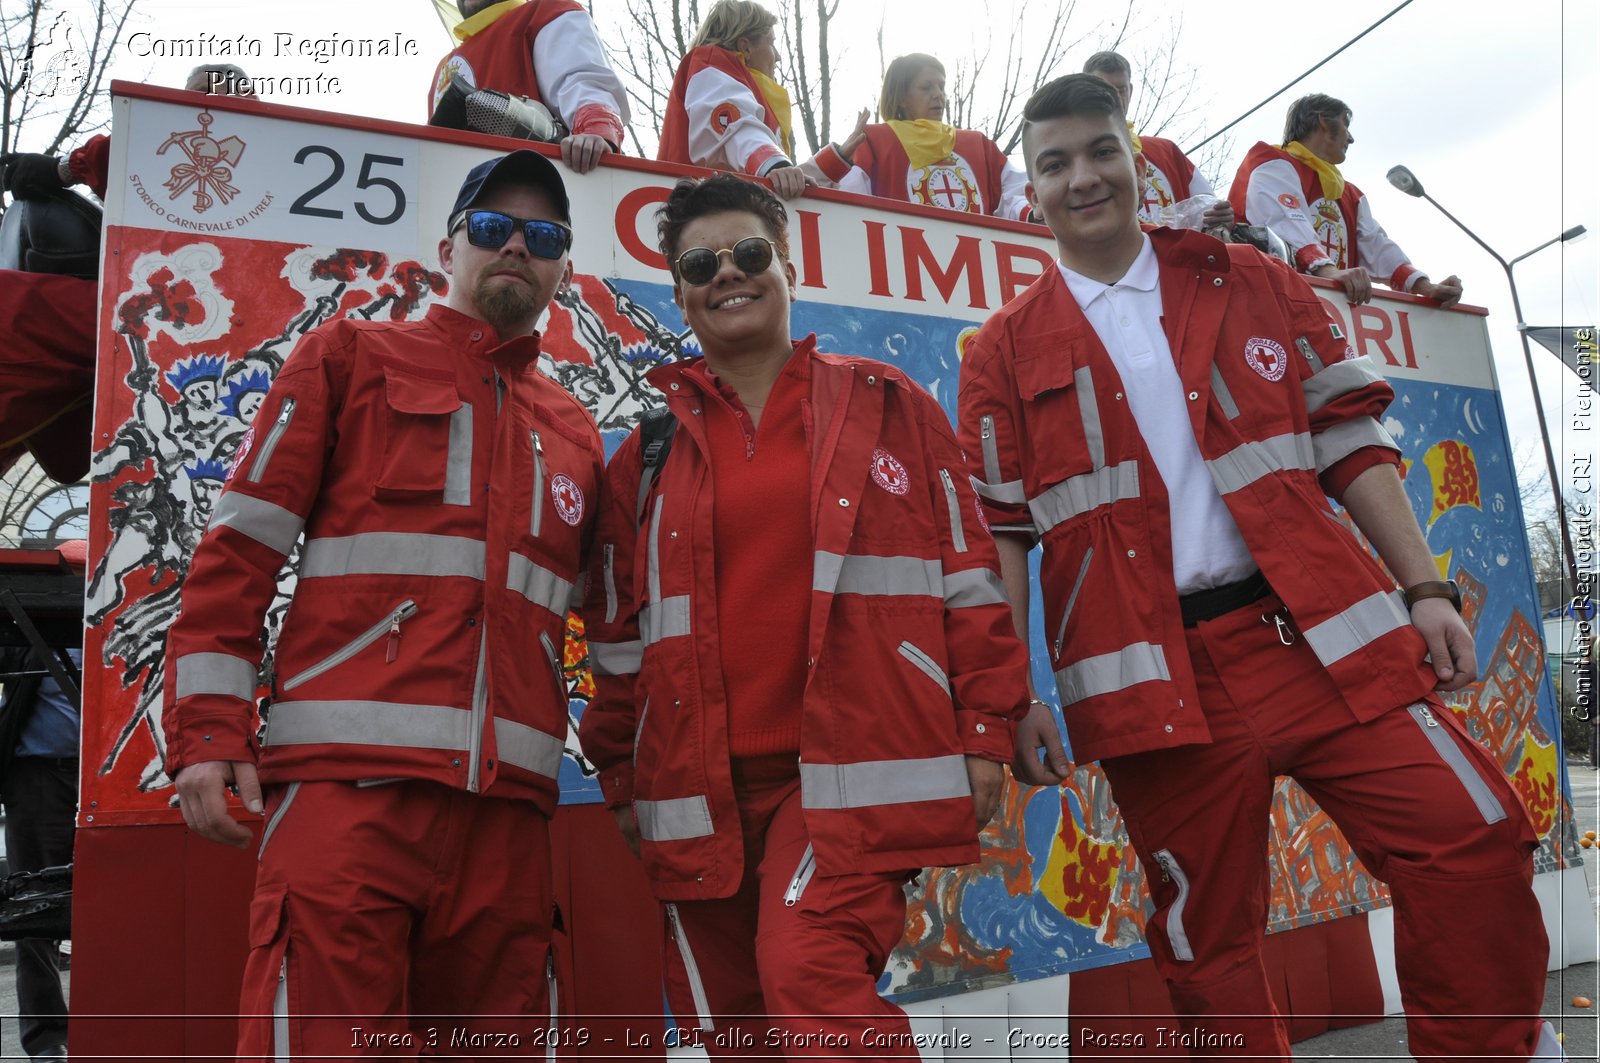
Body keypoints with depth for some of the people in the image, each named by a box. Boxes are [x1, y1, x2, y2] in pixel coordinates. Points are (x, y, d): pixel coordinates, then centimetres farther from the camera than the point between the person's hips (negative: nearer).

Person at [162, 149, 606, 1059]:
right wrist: (209, 727, -5)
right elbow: (242, 543, 3)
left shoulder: (575, 432, 19)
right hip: (351, 777, -3)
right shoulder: (355, 354, 10)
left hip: (508, 799, 4)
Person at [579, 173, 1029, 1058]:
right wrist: (621, 775, 14)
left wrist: (984, 731, 0)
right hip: (701, 797, 4)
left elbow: (965, 570, 4)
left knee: (810, 980, -24)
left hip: (850, 771, -3)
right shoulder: (648, 455, 11)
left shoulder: (886, 407, 6)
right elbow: (619, 634, 16)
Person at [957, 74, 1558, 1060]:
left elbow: (1352, 442, 11)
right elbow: (998, 532, 4)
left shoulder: (1254, 286, 12)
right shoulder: (1006, 352, 7)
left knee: (1476, 837, -7)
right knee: (1206, 937, 6)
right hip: (1155, 675, -1)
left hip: (1324, 635, 2)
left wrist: (1424, 587, 1)